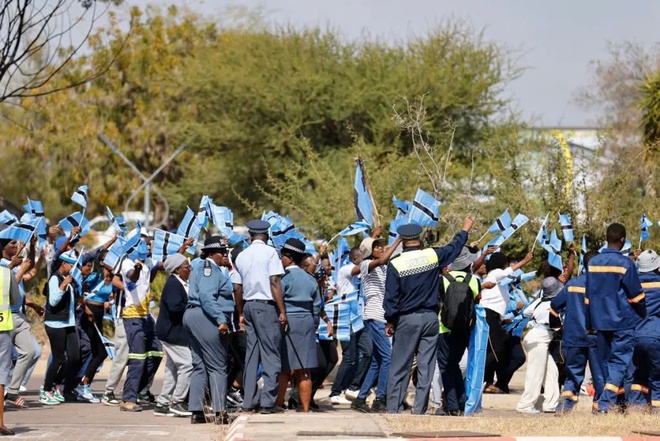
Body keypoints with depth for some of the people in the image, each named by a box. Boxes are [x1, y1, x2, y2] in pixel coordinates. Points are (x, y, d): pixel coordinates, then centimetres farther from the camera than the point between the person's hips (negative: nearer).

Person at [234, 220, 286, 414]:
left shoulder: (242, 256, 10)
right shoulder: (270, 252, -6)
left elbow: (238, 288, 12)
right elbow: (274, 283, -13)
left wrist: (241, 313, 22)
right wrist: (282, 311, -11)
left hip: (249, 305, 6)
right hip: (266, 305, -6)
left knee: (251, 354, 9)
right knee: (270, 353, -4)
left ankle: (249, 401, 9)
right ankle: (268, 401, -10)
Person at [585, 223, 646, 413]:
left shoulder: (593, 262, 5)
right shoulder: (625, 263, -12)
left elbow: (588, 296, 10)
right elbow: (636, 296, -7)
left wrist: (590, 324, 17)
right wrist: (644, 317, 8)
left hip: (600, 321, 5)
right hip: (623, 321, -5)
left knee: (605, 360, 13)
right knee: (620, 361, -5)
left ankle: (609, 401, 17)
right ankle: (606, 403, -18)